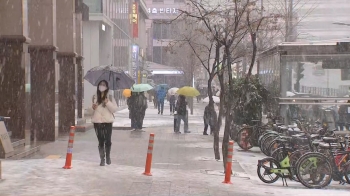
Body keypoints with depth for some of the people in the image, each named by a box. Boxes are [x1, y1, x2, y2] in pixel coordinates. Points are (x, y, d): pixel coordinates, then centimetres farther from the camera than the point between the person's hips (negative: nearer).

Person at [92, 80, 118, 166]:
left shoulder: (110, 96, 0)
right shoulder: (95, 97, 7)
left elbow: (114, 109, -3)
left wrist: (108, 103, -17)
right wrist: (93, 107, -2)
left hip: (107, 121, -1)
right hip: (97, 121, 1)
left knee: (108, 140, 1)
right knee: (100, 141, 3)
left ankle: (108, 157, 23)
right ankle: (102, 159, 9)